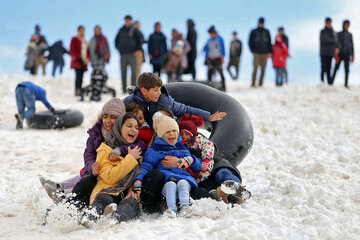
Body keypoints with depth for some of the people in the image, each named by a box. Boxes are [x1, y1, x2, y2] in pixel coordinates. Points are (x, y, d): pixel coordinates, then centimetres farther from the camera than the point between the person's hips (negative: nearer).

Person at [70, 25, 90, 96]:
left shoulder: (85, 41, 22)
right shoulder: (74, 39, 4)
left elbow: (88, 51, 21)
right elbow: (72, 50, -4)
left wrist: (87, 58, 1)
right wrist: (79, 56, -14)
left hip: (84, 62, 6)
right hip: (77, 61, -6)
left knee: (81, 77, 1)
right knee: (78, 76, -18)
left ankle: (79, 91, 0)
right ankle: (77, 91, -23)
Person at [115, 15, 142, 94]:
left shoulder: (134, 30, 3)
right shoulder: (121, 30, 12)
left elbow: (139, 40, 1)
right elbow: (116, 40, 23)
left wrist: (138, 50, -8)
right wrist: (118, 48, 11)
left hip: (132, 54, -3)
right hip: (123, 54, 3)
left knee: (134, 71, -9)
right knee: (123, 73, 2)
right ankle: (124, 89, 6)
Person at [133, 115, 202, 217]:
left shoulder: (183, 147, 31)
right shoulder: (154, 150, 21)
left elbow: (198, 167, 29)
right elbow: (146, 166, 10)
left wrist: (189, 160, 5)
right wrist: (138, 181, -11)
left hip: (184, 177, 2)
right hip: (166, 179, -2)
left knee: (182, 183, -37)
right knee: (170, 184, -39)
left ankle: (185, 206, -56)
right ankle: (171, 208, -57)